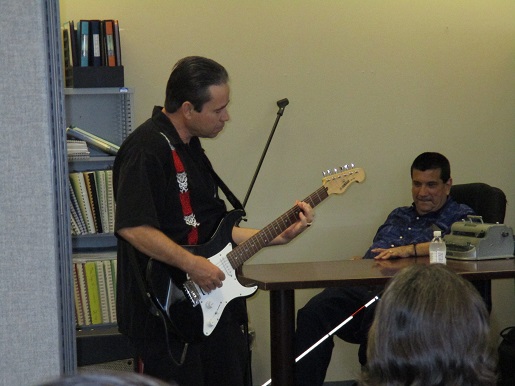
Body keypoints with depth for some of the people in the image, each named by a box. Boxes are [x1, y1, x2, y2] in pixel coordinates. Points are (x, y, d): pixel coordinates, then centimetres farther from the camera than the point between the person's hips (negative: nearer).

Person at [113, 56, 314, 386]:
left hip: (212, 303, 10)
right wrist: (192, 264, -26)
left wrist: (279, 236, 14)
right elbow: (132, 227, -28)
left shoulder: (190, 147, 17)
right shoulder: (147, 149, -16)